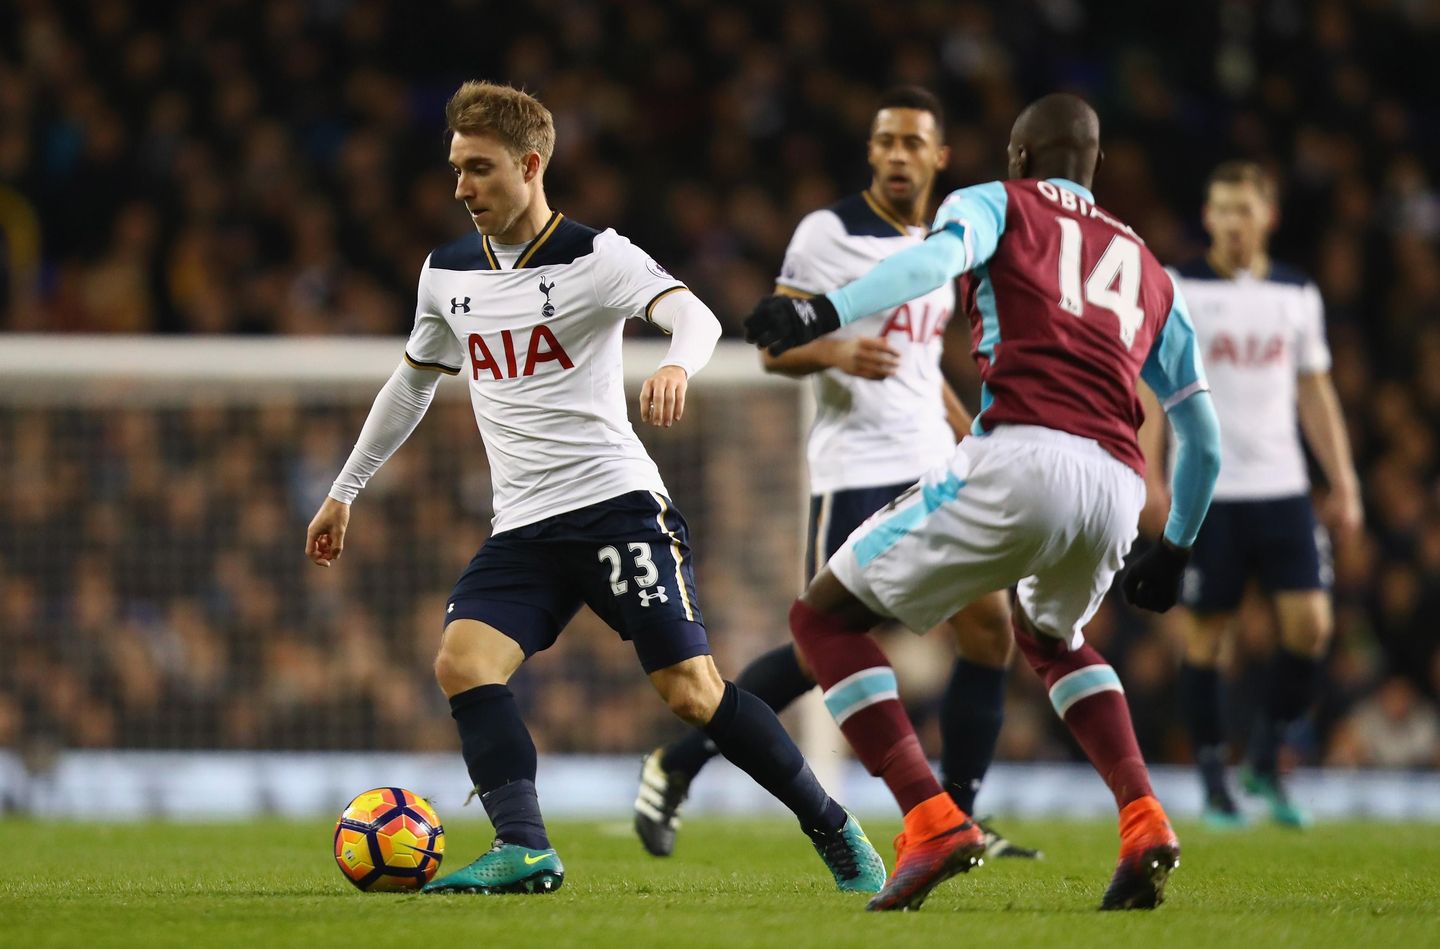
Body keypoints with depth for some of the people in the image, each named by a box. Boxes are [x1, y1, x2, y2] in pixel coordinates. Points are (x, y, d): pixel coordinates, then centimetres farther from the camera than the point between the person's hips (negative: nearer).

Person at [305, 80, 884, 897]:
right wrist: (345, 491, 29)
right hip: (522, 526, 6)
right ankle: (524, 852, -26)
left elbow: (695, 316, -24)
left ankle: (837, 835, 3)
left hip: (616, 500, -6)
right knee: (463, 661, -19)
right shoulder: (448, 273, 11)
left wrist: (678, 368, -48)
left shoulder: (594, 256, -7)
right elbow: (413, 383, 28)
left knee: (691, 689, -12)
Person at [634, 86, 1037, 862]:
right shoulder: (830, 233, -6)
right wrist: (834, 352, -26)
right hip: (856, 471, -7)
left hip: (932, 469, 7)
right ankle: (675, 767, -1)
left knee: (990, 630, -1)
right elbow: (772, 351, -7)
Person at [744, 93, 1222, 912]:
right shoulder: (1150, 272, 31)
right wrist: (1177, 548, 45)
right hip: (1117, 491, 5)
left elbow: (936, 259, -7)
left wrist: (828, 315, -19)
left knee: (826, 616, 9)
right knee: (1050, 637, 36)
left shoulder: (1000, 203, 18)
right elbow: (1203, 437, 31)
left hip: (1020, 455, -5)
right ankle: (1143, 820, 13)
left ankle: (933, 822, -9)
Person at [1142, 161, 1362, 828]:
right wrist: (1148, 474, -10)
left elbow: (1315, 393, 17)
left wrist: (1343, 484, 12)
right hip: (1205, 491, -3)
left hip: (1281, 488, 3)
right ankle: (1213, 784, 8)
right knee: (1205, 636, -1)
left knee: (1310, 623, -8)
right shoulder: (1176, 290, 0)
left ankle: (1266, 759, 9)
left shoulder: (1297, 296, 12)